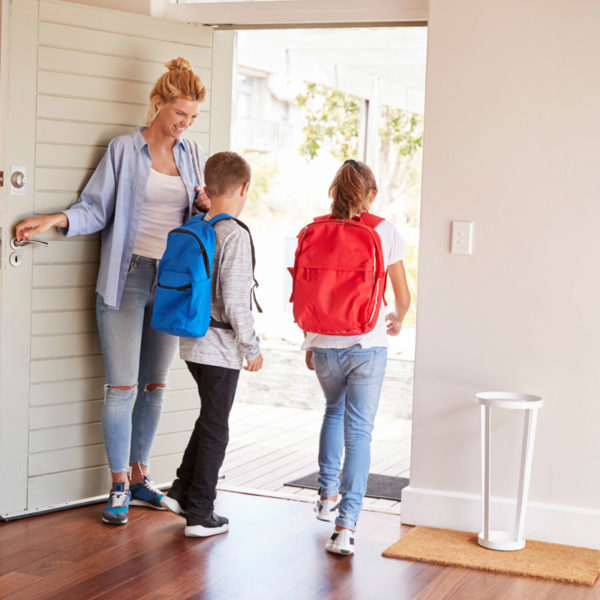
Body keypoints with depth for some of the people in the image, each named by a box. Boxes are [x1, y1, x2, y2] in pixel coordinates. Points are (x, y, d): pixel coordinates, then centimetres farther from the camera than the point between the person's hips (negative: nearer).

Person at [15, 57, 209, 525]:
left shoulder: (191, 155, 12)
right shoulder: (124, 150, -2)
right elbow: (96, 209, -3)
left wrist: (204, 204, -1)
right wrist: (56, 219, -19)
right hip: (128, 277, -4)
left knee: (155, 385, 10)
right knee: (122, 386, -4)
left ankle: (140, 477, 22)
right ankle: (119, 486, 6)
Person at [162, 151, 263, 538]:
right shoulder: (235, 235, -17)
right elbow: (235, 300, -19)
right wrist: (252, 347, -12)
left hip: (192, 342, 7)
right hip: (221, 347, -7)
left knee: (210, 420, 22)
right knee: (215, 429, 3)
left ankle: (182, 492, 24)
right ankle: (200, 514, 10)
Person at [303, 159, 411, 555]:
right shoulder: (385, 232, -4)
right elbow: (403, 298, 0)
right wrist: (397, 321, 22)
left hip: (325, 345, 3)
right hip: (367, 346, -2)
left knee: (335, 411, 28)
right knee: (359, 432, 0)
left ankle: (328, 495, 31)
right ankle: (346, 525, -8)